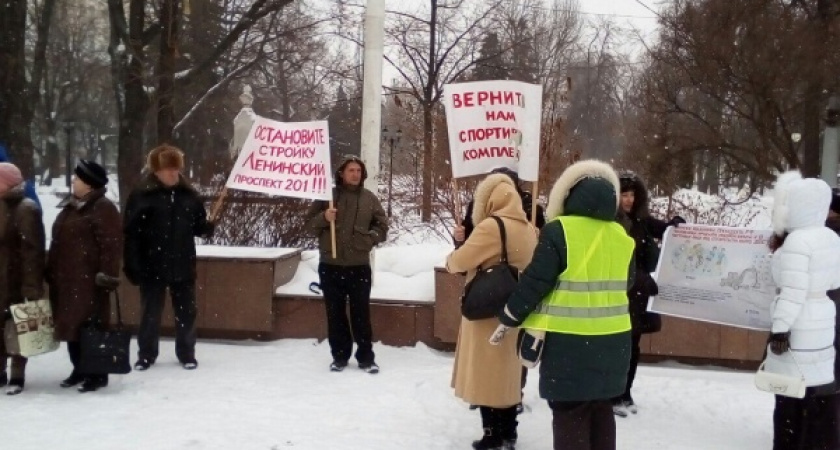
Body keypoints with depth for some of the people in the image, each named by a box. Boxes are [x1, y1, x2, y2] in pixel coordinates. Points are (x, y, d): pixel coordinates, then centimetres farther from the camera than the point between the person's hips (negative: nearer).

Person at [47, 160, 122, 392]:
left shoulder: (103, 208, -11)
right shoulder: (70, 206, 17)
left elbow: (111, 245, -16)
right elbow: (58, 243, 22)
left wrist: (107, 276, -20)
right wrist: (51, 272, 19)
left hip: (88, 280, -9)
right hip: (65, 279, 9)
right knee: (70, 324, 13)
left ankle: (97, 374, 4)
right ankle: (79, 369, 25)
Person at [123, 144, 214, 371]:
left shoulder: (188, 194, 2)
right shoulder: (141, 195, -9)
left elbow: (198, 225, 12)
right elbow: (131, 233, -11)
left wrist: (209, 227, -12)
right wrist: (132, 265, -14)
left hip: (183, 266, 3)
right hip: (152, 266, -3)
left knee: (186, 312, 11)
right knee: (151, 313, 9)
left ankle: (186, 353, 25)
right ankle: (146, 355, 24)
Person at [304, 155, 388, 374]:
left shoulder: (369, 198, 4)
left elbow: (382, 226, 7)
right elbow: (309, 222, 5)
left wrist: (368, 239, -12)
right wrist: (324, 217, -15)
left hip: (359, 266, 0)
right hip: (330, 265, 0)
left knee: (361, 313, 4)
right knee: (335, 313, 8)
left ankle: (366, 357, 13)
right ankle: (339, 356, 19)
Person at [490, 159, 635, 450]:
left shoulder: (559, 231, -12)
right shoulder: (622, 236, 6)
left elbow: (534, 281, -12)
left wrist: (508, 319, -2)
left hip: (569, 341, -6)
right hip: (612, 339, 6)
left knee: (570, 414, 2)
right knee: (601, 411, 18)